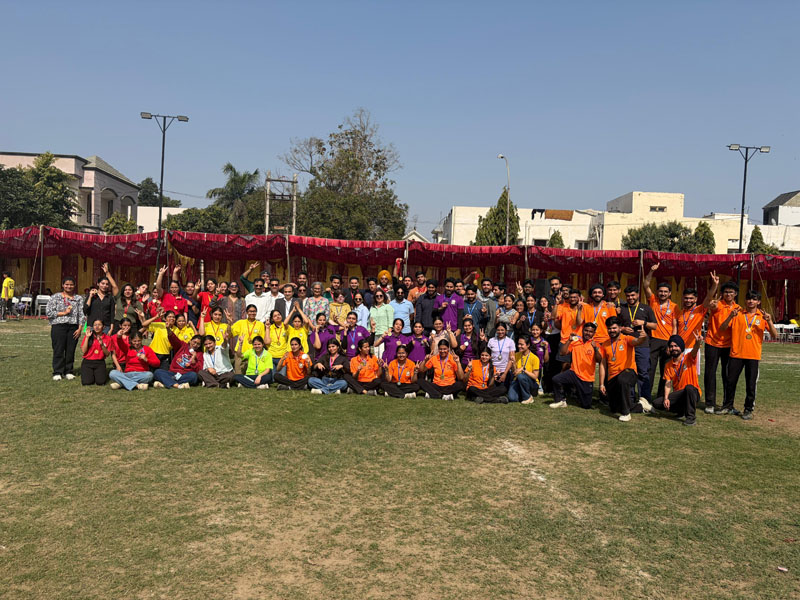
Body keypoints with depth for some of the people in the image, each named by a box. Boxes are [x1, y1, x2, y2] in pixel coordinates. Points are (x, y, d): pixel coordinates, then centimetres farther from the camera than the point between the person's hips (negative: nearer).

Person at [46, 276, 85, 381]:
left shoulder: (78, 298, 11)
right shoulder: (55, 297, 6)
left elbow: (81, 314, 8)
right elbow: (48, 312, 0)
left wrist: (80, 328, -1)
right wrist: (63, 313, -7)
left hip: (73, 327, 2)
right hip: (59, 326, -2)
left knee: (71, 350, 3)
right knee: (58, 350, -2)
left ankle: (68, 371, 13)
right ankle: (57, 372, 5)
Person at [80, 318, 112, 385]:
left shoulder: (107, 338, 3)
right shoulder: (88, 336, 2)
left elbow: (107, 354, 0)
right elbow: (83, 351, -8)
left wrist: (102, 344, -15)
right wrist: (87, 337, -10)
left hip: (100, 363, 0)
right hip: (87, 362, 0)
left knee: (100, 382, -20)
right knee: (86, 382, -20)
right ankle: (89, 374, 15)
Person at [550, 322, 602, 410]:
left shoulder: (594, 344, -3)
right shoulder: (575, 341, 3)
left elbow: (599, 360, -15)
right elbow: (563, 352, -4)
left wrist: (595, 349, -31)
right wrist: (569, 340, -14)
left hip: (587, 379, -1)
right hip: (574, 373, 1)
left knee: (586, 406, 3)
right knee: (556, 379, -25)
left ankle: (578, 392, 36)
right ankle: (561, 401, -2)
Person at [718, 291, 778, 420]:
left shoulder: (763, 316, 5)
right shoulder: (737, 313, 5)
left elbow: (775, 336, 0)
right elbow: (722, 328, 0)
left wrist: (769, 321, -16)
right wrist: (730, 317, -16)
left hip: (753, 356, -1)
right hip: (736, 353, 1)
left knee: (751, 385, 2)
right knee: (731, 381, 7)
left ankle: (748, 410, 14)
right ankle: (728, 407, 20)